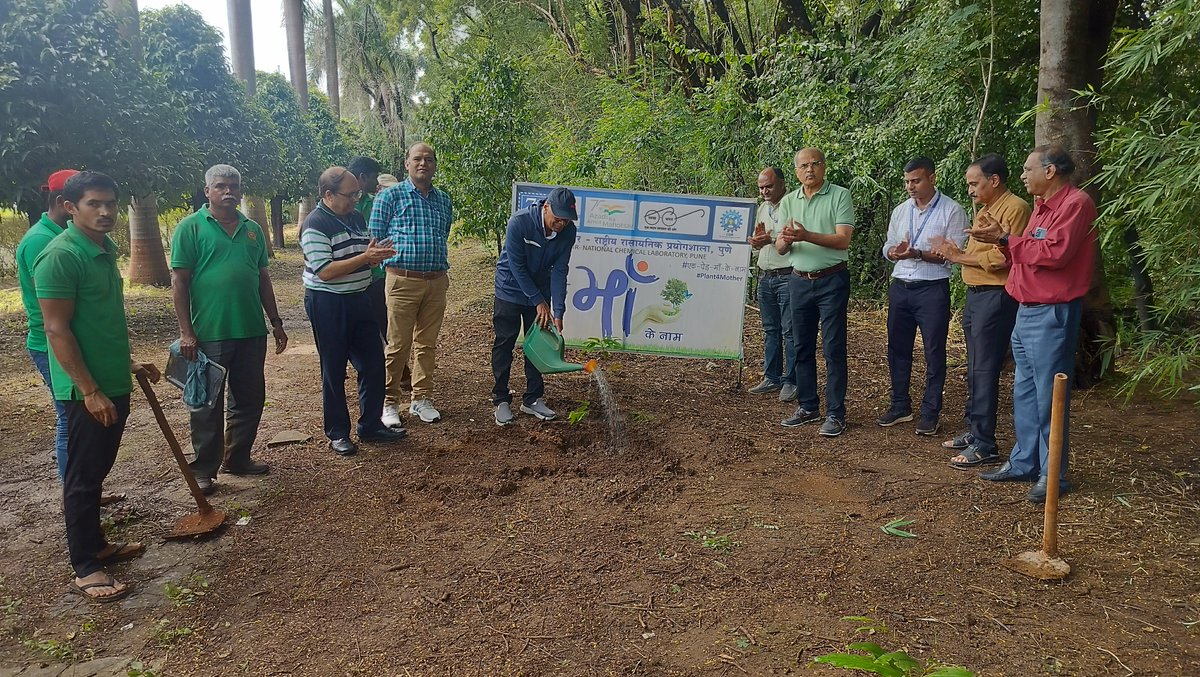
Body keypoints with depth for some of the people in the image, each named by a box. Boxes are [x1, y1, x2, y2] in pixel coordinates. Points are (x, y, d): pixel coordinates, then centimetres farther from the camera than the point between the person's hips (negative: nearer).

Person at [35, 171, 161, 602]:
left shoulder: (105, 249, 9)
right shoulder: (60, 256, -18)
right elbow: (57, 330, -20)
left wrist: (129, 363, 22)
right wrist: (90, 391, -21)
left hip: (114, 383, 8)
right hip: (86, 390, -8)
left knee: (97, 470, 19)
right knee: (83, 476, 2)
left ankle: (96, 545, 32)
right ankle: (84, 568, 13)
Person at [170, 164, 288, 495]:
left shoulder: (252, 229, 12)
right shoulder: (191, 227, -4)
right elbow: (179, 281, -7)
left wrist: (276, 322, 15)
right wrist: (186, 332, -13)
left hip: (252, 332, 5)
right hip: (209, 333, -5)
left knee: (250, 399, 13)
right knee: (208, 404, 4)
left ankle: (237, 458, 30)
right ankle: (203, 470, 16)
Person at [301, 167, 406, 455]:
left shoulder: (356, 218, 9)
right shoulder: (315, 224, -15)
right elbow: (325, 271, -23)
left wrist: (378, 253, -4)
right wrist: (365, 257, -25)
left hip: (359, 299, 8)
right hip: (328, 304, -7)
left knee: (373, 364, 10)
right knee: (334, 370, 4)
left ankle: (371, 425, 23)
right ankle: (337, 432, 17)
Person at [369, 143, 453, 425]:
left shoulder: (443, 200, 12)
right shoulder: (390, 196, -2)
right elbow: (375, 238, -1)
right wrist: (394, 262, -2)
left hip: (437, 282, 5)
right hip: (403, 282, -4)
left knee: (427, 344, 12)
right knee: (397, 345, 0)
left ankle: (422, 399, 23)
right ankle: (389, 402, 12)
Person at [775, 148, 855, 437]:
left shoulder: (839, 196, -5)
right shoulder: (788, 202, 8)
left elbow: (843, 240, -15)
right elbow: (780, 248, 5)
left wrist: (806, 236, -27)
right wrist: (785, 240, -19)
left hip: (832, 280, -5)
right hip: (799, 281, 5)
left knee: (833, 348, -2)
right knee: (802, 347, 11)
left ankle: (836, 413, 5)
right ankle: (808, 406, 23)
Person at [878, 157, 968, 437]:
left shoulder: (952, 211, -6)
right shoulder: (900, 211, 11)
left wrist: (917, 254, -23)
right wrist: (894, 252, -10)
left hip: (932, 289, -5)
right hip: (900, 287, 5)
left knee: (934, 352, 2)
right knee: (898, 348, 10)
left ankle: (930, 412, 12)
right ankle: (900, 405, 23)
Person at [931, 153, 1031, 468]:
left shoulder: (1014, 208, -13)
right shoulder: (984, 210, 18)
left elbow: (1001, 258, -22)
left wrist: (959, 257, -14)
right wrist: (956, 252, -3)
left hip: (995, 298, -10)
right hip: (975, 295, 10)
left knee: (985, 371, -7)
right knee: (974, 370, 15)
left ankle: (985, 445, -1)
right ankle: (974, 431, 26)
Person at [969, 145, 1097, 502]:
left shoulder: (1076, 203, -13)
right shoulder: (1042, 205, 17)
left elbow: (1054, 253, -24)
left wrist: (1005, 239, -15)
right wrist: (1002, 239, -2)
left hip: (1051, 315, -10)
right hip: (1026, 311, 10)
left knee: (1049, 397, -3)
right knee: (1024, 393, 15)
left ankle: (1052, 475, 7)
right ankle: (1024, 462, 26)